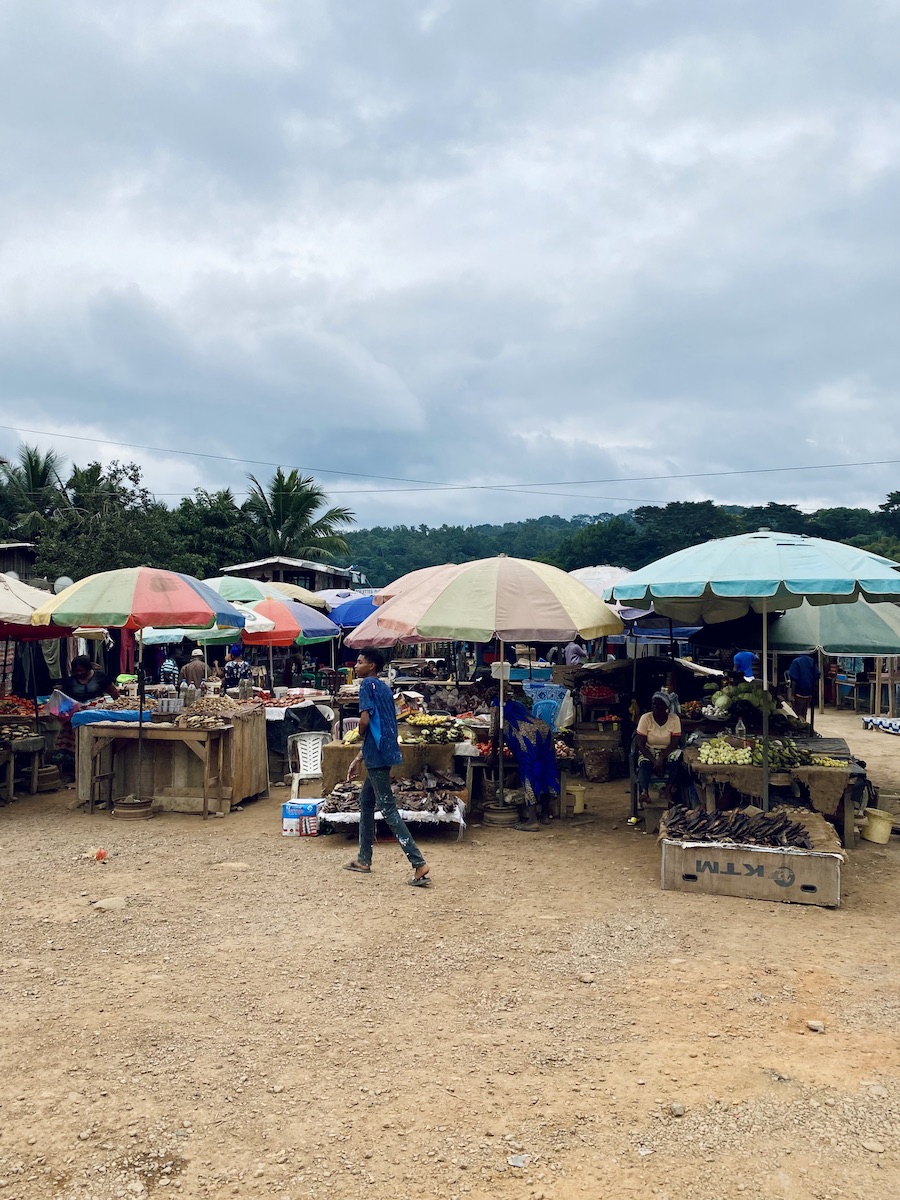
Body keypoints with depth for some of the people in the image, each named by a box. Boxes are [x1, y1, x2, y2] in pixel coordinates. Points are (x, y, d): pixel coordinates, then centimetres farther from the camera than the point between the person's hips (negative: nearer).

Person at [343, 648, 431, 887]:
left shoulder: (367, 684, -9)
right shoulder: (383, 687, 18)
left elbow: (365, 720, -20)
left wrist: (360, 735, 3)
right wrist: (358, 759, 23)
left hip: (377, 755, -10)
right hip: (383, 753, 10)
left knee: (387, 808, -9)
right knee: (366, 802, 20)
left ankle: (419, 864, -14)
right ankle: (364, 859, 29)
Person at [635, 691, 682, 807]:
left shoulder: (674, 719, -9)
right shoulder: (646, 718, -11)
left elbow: (674, 744, -13)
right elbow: (640, 744, -12)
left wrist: (661, 759, -28)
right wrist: (654, 761, -25)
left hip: (667, 752, 1)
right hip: (649, 751, -1)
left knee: (678, 756, -32)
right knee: (644, 764, -34)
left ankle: (668, 790, -32)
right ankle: (644, 791, -56)